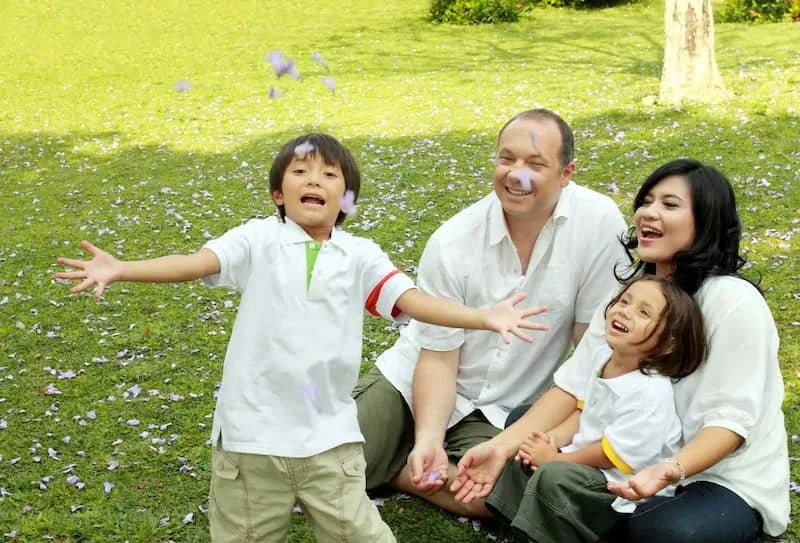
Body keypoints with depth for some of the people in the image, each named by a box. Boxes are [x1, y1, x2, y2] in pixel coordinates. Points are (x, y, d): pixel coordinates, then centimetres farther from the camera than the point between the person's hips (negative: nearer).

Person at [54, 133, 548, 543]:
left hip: (329, 436, 1)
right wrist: (118, 270, -29)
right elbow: (194, 263, -14)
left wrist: (484, 317, -20)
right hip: (252, 434, -1)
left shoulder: (360, 256, 2)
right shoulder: (259, 240, -3)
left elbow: (412, 300, -6)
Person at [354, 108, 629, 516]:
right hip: (411, 380, -1)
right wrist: (428, 439, -25)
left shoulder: (600, 223, -17)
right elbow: (438, 358, -10)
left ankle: (388, 468, -2)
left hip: (502, 413, 1)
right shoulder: (451, 242, -15)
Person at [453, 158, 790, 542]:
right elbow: (574, 384, -5)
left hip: (731, 480, -6)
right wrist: (503, 445, -18)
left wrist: (670, 472, -42)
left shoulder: (734, 302, -22)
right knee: (522, 432, -1)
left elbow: (732, 419, -23)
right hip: (649, 460, 7)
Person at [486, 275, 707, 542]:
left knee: (554, 476, -29)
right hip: (586, 460, 9)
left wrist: (555, 459, -13)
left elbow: (610, 455, -23)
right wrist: (551, 439, -6)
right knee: (522, 457, 6)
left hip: (627, 492, -9)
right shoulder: (603, 355, -1)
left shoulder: (651, 392, -28)